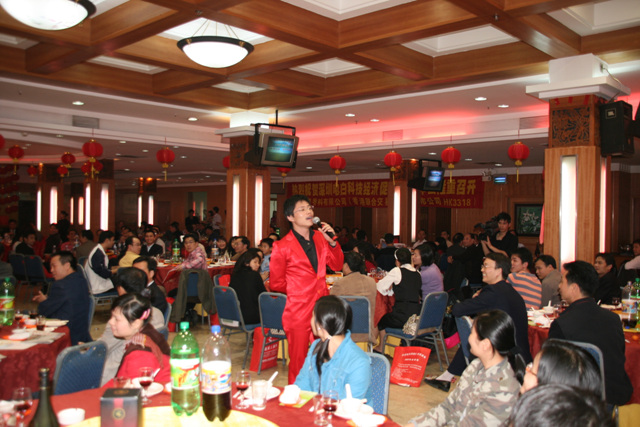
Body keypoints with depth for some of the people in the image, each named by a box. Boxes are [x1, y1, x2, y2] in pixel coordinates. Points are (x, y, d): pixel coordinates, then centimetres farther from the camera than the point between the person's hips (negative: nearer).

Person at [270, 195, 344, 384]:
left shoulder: (320, 237, 7)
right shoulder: (282, 246, -10)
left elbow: (337, 265, 12)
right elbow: (276, 283, -5)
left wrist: (332, 242, -2)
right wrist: (298, 289, 4)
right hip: (298, 311, -5)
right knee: (298, 362, 6)